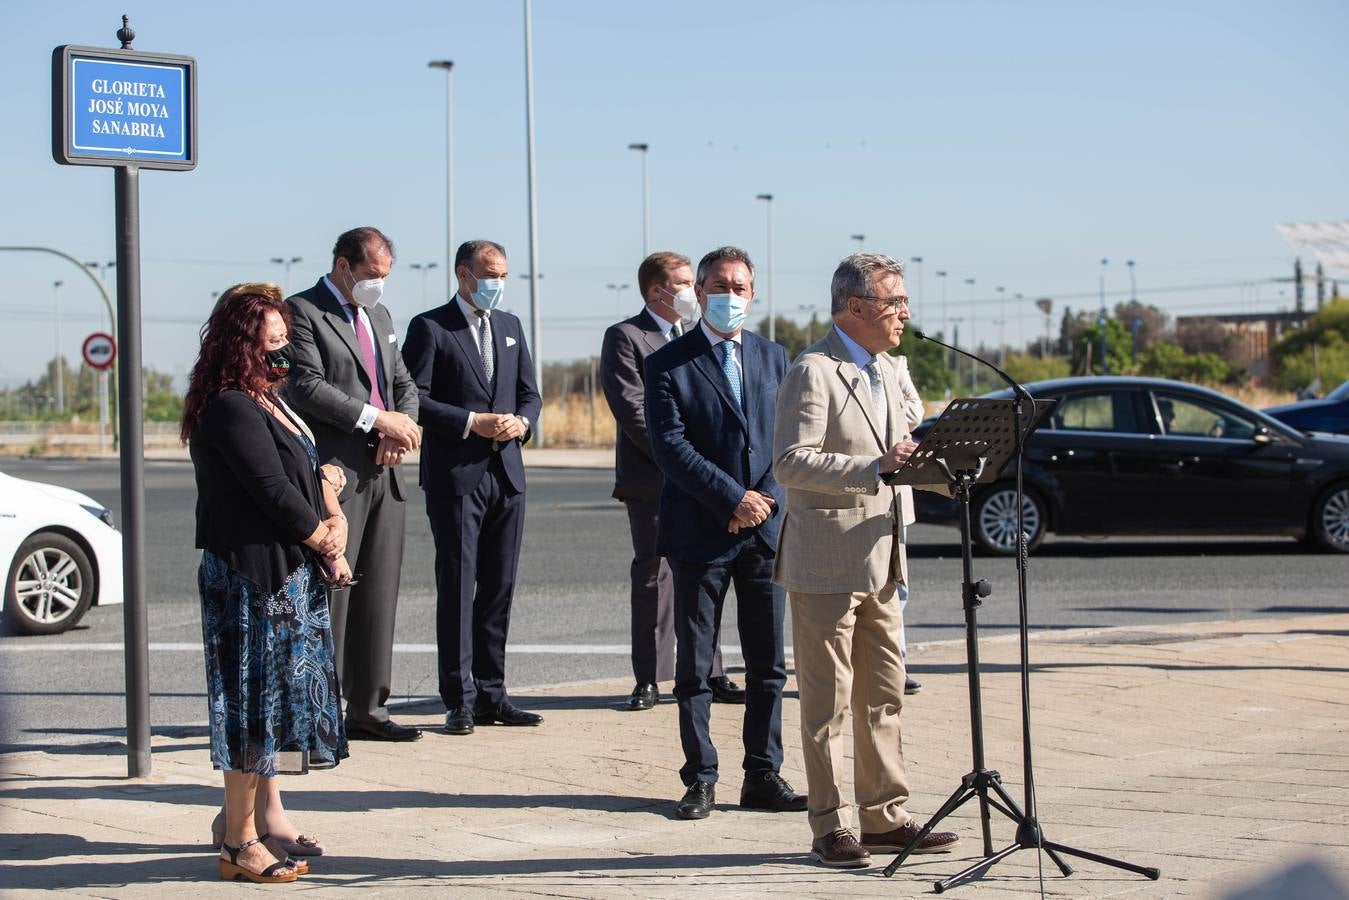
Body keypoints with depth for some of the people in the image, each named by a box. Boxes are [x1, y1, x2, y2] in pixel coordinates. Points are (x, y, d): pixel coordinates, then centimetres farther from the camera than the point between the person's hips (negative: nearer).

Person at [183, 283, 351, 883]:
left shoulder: (270, 405, 14)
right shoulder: (231, 411, -18)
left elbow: (311, 470, 15)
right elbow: (273, 491, -20)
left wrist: (333, 518, -4)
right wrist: (325, 542, -6)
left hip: (290, 574, 10)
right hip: (253, 579, -10)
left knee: (279, 695, 17)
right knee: (256, 699, -4)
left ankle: (265, 813, 30)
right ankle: (239, 840, 4)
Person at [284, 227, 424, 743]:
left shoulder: (379, 317, 21)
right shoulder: (303, 312, -5)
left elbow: (403, 383, 23)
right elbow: (306, 387, -16)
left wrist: (403, 428, 1)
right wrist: (376, 418, -17)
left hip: (384, 472, 8)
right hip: (335, 473, -8)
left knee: (379, 597, 8)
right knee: (330, 592, -7)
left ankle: (367, 710, 15)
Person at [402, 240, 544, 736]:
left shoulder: (510, 326, 17)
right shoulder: (429, 327, -2)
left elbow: (530, 393, 17)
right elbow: (415, 398, -9)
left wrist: (519, 422, -4)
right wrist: (473, 423, -16)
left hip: (506, 473, 6)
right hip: (455, 475, -6)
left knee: (499, 587, 7)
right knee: (457, 587, -4)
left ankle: (490, 694, 14)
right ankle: (459, 699, -1)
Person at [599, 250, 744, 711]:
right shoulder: (625, 337, -4)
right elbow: (631, 410, -12)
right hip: (652, 480, -6)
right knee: (653, 575, -1)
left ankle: (710, 674, 14)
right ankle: (649, 680, 4)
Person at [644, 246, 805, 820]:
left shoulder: (774, 358, 12)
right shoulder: (668, 364, -1)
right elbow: (669, 446, -10)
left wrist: (766, 499, -8)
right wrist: (734, 499, -14)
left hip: (765, 528, 4)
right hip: (699, 532, -3)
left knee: (769, 664, 5)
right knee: (694, 666, 2)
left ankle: (763, 776, 12)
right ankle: (700, 779, 9)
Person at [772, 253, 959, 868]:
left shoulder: (892, 372, 15)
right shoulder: (813, 372, -12)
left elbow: (911, 451, 21)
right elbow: (790, 462, -21)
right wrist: (875, 467, -28)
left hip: (881, 562, 8)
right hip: (827, 562, -8)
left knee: (884, 696, 12)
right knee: (828, 701, -2)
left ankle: (885, 817, 20)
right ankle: (829, 828, 4)